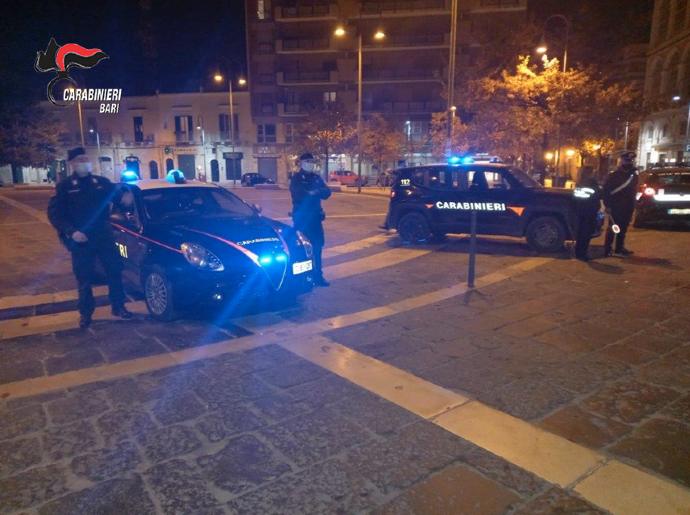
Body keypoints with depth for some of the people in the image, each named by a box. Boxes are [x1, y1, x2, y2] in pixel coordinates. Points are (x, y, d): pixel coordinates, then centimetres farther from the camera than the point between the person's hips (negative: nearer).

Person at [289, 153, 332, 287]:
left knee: (317, 247, 8)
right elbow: (298, 194, -20)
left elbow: (327, 193, 1)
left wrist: (315, 191, -18)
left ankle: (317, 276, 17)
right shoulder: (296, 178, -4)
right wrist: (313, 193, -10)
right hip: (301, 217, -5)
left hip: (315, 216, 5)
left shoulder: (317, 177, 13)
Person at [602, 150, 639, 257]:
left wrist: (633, 206, 12)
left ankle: (619, 248, 21)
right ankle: (607, 249, 0)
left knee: (623, 228, 12)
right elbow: (606, 190, -9)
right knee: (612, 228, -4)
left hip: (627, 208, 6)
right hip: (615, 207, -6)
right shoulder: (613, 175, -6)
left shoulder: (634, 175, 11)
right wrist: (607, 205, -14)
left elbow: (634, 191, 17)